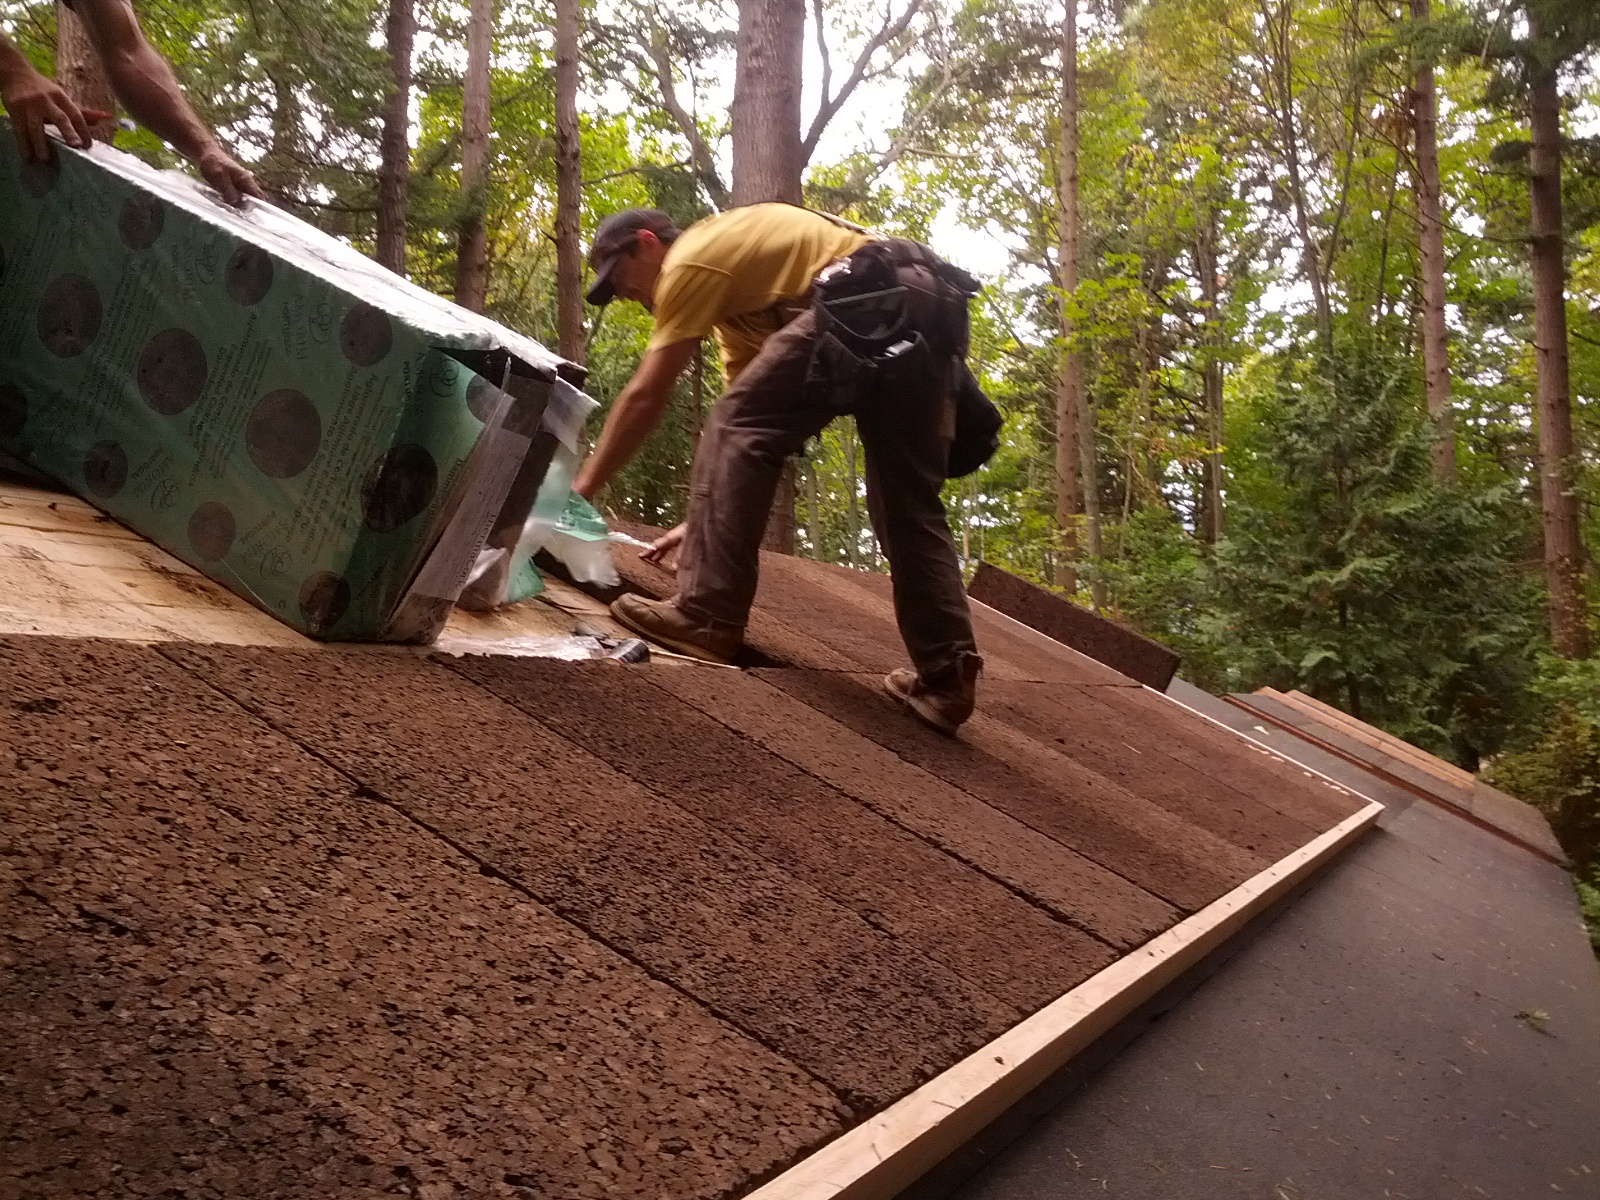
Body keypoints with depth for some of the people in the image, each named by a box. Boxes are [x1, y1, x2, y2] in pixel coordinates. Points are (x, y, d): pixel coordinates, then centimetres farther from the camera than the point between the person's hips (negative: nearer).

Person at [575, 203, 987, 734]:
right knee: (909, 505, 12)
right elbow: (754, 406, 30)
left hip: (873, 304, -10)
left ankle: (705, 616, -11)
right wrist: (705, 520, 30)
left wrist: (580, 488, 10)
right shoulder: (732, 262, 33)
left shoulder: (690, 260, 6)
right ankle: (946, 677, 11)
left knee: (737, 427, -6)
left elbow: (644, 398, 2)